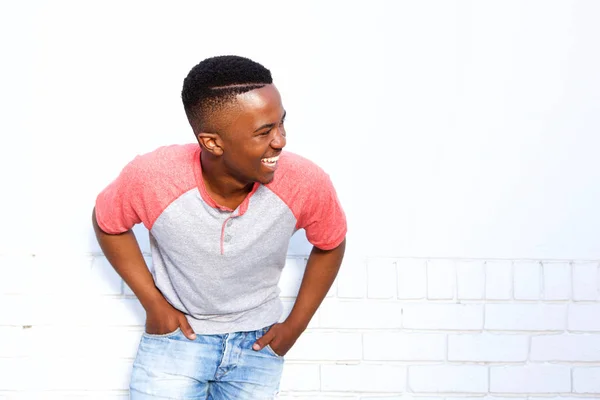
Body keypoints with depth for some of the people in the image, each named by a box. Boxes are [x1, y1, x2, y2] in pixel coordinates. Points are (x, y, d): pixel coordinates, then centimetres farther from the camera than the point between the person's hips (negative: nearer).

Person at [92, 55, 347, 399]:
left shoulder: (307, 184, -24)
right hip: (177, 333, -1)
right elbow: (108, 223, -3)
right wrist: (153, 303, -6)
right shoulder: (151, 178, -26)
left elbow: (330, 244, -1)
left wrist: (295, 326, 0)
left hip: (258, 343, 1)